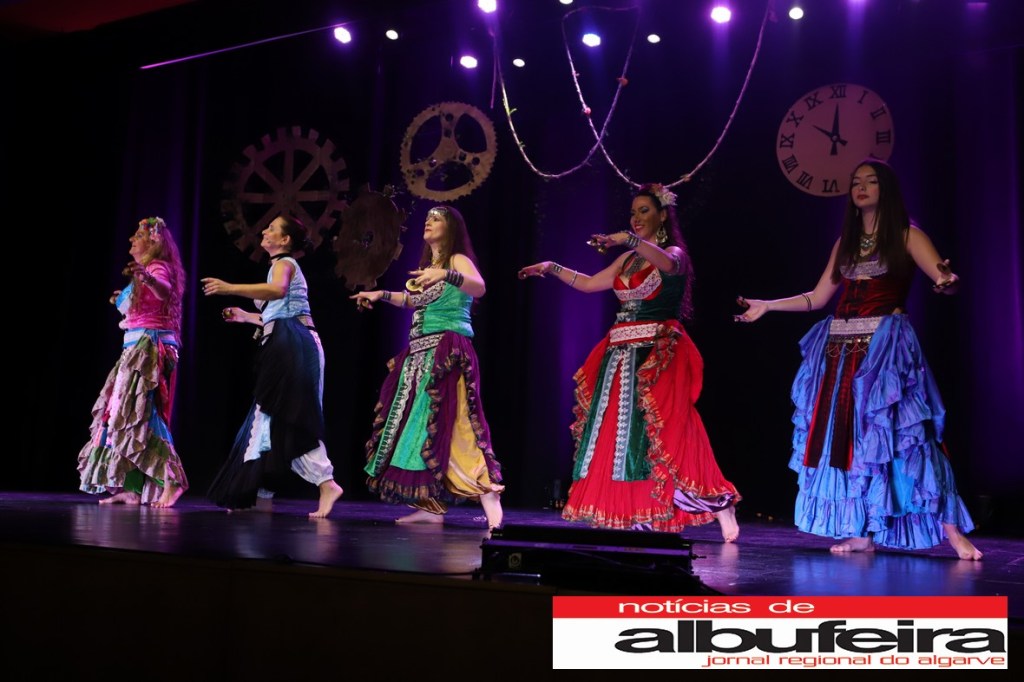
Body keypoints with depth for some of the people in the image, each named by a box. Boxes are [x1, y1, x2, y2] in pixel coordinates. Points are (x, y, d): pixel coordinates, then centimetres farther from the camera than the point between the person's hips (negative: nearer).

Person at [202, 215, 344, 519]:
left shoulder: (284, 262, -2)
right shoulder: (285, 265, 27)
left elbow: (277, 290, -27)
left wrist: (230, 288, -30)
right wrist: (246, 316, 32)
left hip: (292, 345, -10)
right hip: (286, 348, 10)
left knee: (289, 420, -13)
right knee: (269, 418, 10)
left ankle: (327, 483, -18)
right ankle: (261, 495, 14)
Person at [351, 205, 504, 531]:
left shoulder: (458, 260, -5)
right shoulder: (427, 266, 20)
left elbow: (479, 288, -26)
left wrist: (445, 274, -41)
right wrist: (381, 294, 33)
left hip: (448, 355, -9)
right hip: (421, 356, 9)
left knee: (454, 426, -18)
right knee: (420, 425, 6)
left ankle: (492, 510, -19)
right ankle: (431, 507, 10)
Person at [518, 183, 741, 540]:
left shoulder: (674, 253, -2)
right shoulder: (628, 259, 18)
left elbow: (668, 264, -27)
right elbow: (590, 283, 23)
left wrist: (631, 239, -41)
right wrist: (552, 268, 15)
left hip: (658, 356, -7)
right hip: (622, 355, 7)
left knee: (663, 435, -14)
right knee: (619, 434, 3)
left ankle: (721, 509, -5)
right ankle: (636, 518, 8)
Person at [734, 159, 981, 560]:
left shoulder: (906, 235, 2)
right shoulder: (846, 242, 16)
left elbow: (943, 278, -12)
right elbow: (817, 298, 17)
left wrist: (946, 283, -35)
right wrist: (767, 306, 12)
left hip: (886, 345, -5)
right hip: (842, 347, 5)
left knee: (900, 432, -11)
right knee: (849, 435, 3)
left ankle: (950, 529, -4)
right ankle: (861, 532, 10)